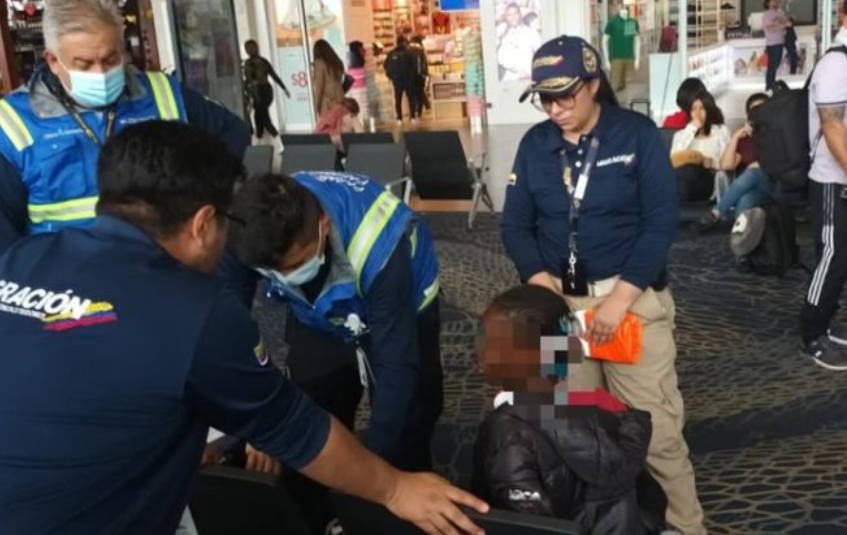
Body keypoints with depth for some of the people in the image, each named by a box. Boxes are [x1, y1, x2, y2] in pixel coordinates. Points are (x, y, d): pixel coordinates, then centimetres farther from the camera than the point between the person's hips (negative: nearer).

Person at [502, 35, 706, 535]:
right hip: (559, 298, 3)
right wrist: (538, 278, -12)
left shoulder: (638, 133, -3)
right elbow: (516, 223, 6)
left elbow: (662, 221, -9)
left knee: (655, 428, -2)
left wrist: (621, 296, -17)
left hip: (632, 295, -3)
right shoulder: (534, 144, 7)